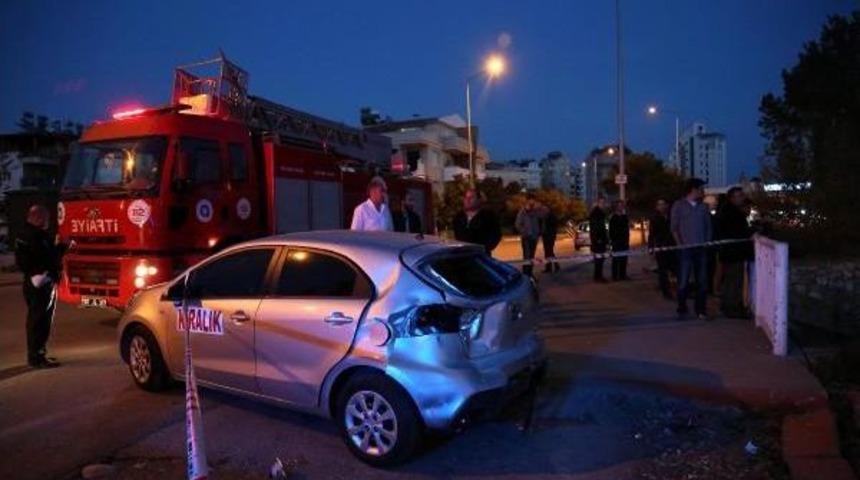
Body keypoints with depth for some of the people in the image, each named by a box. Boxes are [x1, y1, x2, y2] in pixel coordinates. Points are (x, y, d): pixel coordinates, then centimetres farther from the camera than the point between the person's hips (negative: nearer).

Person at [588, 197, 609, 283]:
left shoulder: (602, 213, 17)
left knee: (601, 257, 10)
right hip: (597, 239, -9)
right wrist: (597, 238, -23)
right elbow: (593, 227, -19)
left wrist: (606, 237, 17)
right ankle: (597, 276, -3)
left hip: (602, 238, 9)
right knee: (598, 257, -8)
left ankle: (599, 275, 16)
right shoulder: (594, 213, -12)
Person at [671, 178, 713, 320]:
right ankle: (681, 310, 7)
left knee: (702, 281, 4)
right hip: (685, 249, -4)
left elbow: (708, 227, 15)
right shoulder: (678, 205, 2)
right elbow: (674, 227, 0)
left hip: (701, 248, 4)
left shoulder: (703, 206, 13)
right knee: (683, 282, -3)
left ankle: (701, 310, 11)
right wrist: (680, 244, -7)